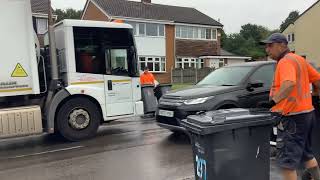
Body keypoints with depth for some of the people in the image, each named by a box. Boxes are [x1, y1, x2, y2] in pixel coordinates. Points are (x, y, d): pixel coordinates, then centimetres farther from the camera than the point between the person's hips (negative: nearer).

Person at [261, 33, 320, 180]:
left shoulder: (285, 61, -16)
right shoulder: (298, 59, 13)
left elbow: (289, 84, -35)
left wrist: (273, 101, -38)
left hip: (293, 116, -10)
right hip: (306, 112, 10)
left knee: (287, 162, -3)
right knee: (306, 154, 26)